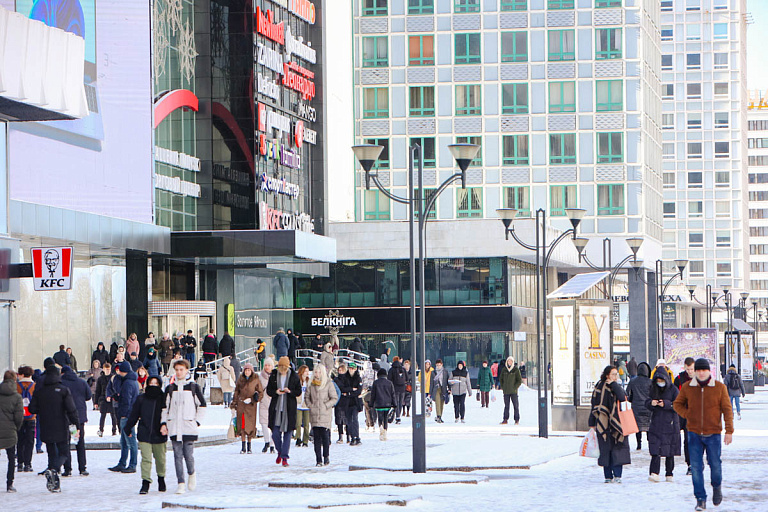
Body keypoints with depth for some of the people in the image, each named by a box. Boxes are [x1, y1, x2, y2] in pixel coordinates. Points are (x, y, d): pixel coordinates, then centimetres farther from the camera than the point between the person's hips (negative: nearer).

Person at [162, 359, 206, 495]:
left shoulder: (194, 387, 3)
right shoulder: (170, 388, 10)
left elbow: (202, 405, 9)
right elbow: (165, 407, 16)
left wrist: (197, 421, 1)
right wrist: (164, 423, 6)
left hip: (189, 427, -2)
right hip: (174, 427, 2)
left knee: (188, 455, -7)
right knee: (178, 455, -1)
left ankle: (192, 474, 22)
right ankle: (181, 483, 1)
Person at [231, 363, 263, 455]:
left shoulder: (256, 380, 0)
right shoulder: (240, 380, 7)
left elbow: (261, 393, 3)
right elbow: (236, 392, 15)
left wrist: (252, 400, -10)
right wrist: (234, 405, 11)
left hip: (251, 406, -2)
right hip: (241, 405, 2)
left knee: (250, 425, -1)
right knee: (242, 426, -4)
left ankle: (249, 447, 11)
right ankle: (243, 447, -1)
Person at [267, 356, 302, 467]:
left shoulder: (294, 376, -1)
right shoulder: (273, 376, 3)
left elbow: (299, 391, 3)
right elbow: (268, 390, 8)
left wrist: (290, 391, -17)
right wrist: (276, 392, -13)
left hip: (289, 408, -1)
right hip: (276, 408, 1)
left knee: (287, 432, -2)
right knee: (275, 433, -1)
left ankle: (284, 457, 3)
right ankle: (280, 452, 25)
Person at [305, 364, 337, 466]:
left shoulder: (329, 384, -1)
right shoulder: (311, 384, 9)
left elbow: (334, 398, 1)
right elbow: (307, 397, 19)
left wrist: (326, 406, -9)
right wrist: (310, 405, 3)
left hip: (325, 415, -3)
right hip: (314, 414, 3)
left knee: (325, 436, -7)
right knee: (316, 437, 0)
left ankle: (326, 456, 11)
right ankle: (318, 460, 2)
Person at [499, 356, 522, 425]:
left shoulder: (516, 369, -3)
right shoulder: (504, 369, 6)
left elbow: (520, 380, -2)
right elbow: (500, 379, 16)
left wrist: (515, 388, -10)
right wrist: (502, 387, 5)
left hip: (513, 391, -3)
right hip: (506, 391, 3)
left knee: (516, 405, -2)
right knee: (506, 406, 6)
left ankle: (517, 420, 2)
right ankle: (505, 420, 10)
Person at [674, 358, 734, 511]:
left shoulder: (720, 388, -3)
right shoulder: (687, 388, 1)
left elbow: (727, 409, -1)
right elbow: (678, 404, 15)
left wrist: (729, 431, -6)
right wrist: (687, 415, -3)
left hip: (713, 434, -1)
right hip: (694, 434, 1)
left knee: (715, 463, 3)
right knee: (696, 467, -2)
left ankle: (717, 486, 34)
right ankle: (700, 499, 6)